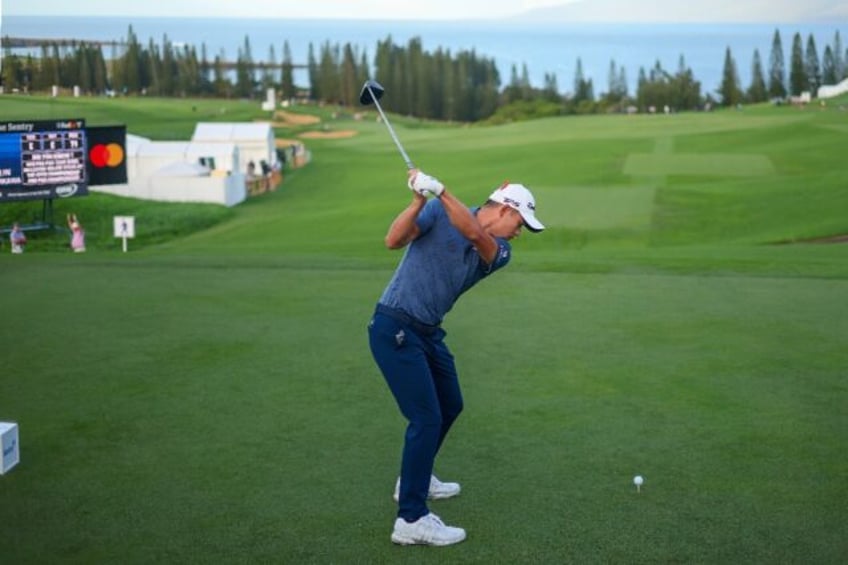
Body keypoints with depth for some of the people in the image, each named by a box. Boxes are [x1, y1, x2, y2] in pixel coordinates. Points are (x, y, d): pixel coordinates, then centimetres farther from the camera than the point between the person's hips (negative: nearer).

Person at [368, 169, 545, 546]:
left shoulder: (500, 252, 3)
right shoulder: (439, 212, -8)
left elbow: (475, 235, -20)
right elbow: (394, 240, -18)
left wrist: (439, 190, -31)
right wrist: (419, 201, -31)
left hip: (428, 332, 8)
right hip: (394, 328, -8)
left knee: (449, 406, 22)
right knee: (426, 418, -12)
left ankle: (415, 480, 42)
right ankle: (411, 519, -7)